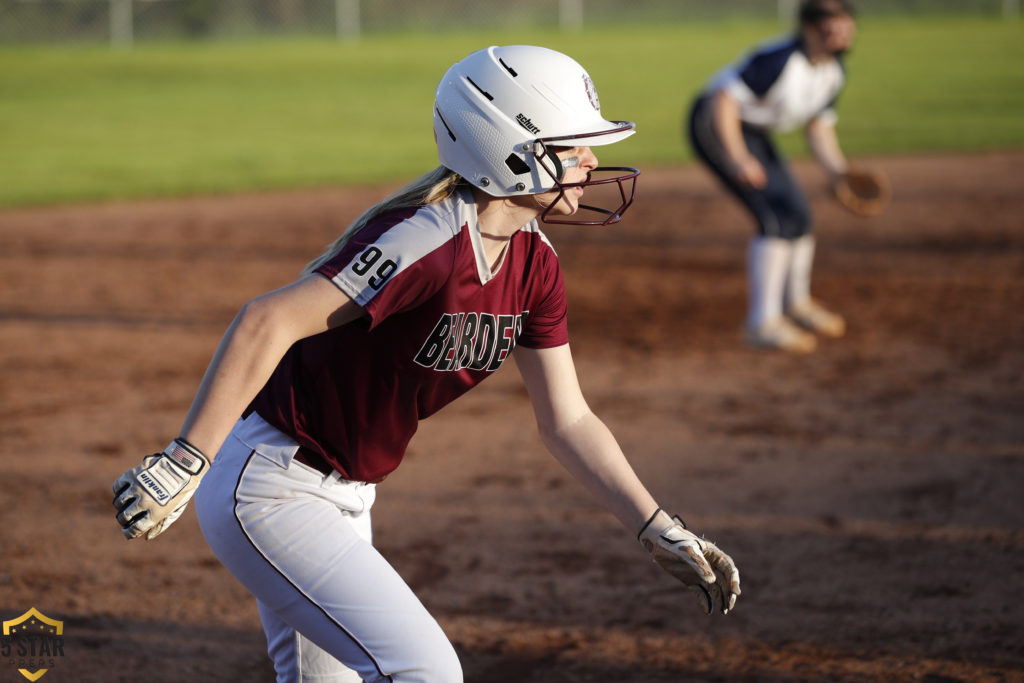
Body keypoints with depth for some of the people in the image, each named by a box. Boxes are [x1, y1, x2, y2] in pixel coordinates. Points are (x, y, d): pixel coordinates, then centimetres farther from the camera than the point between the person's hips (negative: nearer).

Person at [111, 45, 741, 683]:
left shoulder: (533, 262, 1)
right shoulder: (429, 242, -27)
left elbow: (567, 421, 7)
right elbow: (265, 324, -33)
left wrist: (663, 533, 2)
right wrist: (182, 464, -35)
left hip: (345, 497, 9)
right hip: (271, 489, -9)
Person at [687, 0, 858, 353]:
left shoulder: (834, 70, -2)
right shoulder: (781, 60, -30)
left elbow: (818, 127, 6)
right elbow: (723, 100, -32)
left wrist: (839, 171, -10)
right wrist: (738, 158, -42)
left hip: (753, 133, 9)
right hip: (715, 125, -9)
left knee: (797, 217, 15)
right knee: (777, 219, -18)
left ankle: (796, 304, 35)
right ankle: (762, 323, -14)